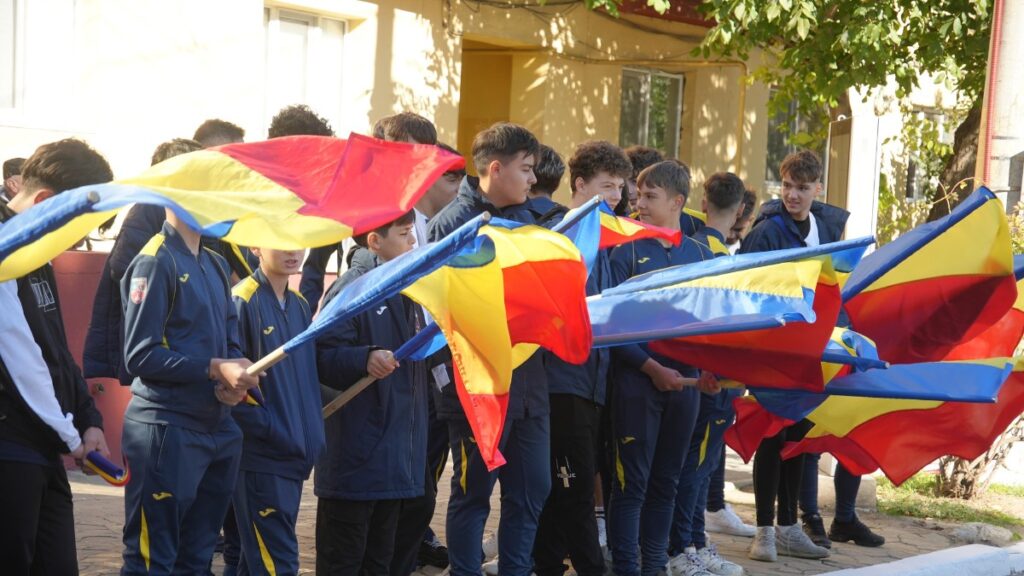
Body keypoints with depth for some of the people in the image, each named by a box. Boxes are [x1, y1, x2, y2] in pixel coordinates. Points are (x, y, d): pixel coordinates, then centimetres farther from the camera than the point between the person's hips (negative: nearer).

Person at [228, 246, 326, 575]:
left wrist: (312, 436, 10)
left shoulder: (299, 306, 14)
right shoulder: (242, 301, -10)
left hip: (295, 453, 8)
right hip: (260, 454, -8)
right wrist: (268, 428, -18)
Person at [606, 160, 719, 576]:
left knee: (667, 480, 11)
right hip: (637, 381, -4)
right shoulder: (627, 251, -3)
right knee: (632, 480, -3)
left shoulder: (701, 254, 9)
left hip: (685, 381, 4)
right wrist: (652, 367, -15)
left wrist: (710, 368, -3)